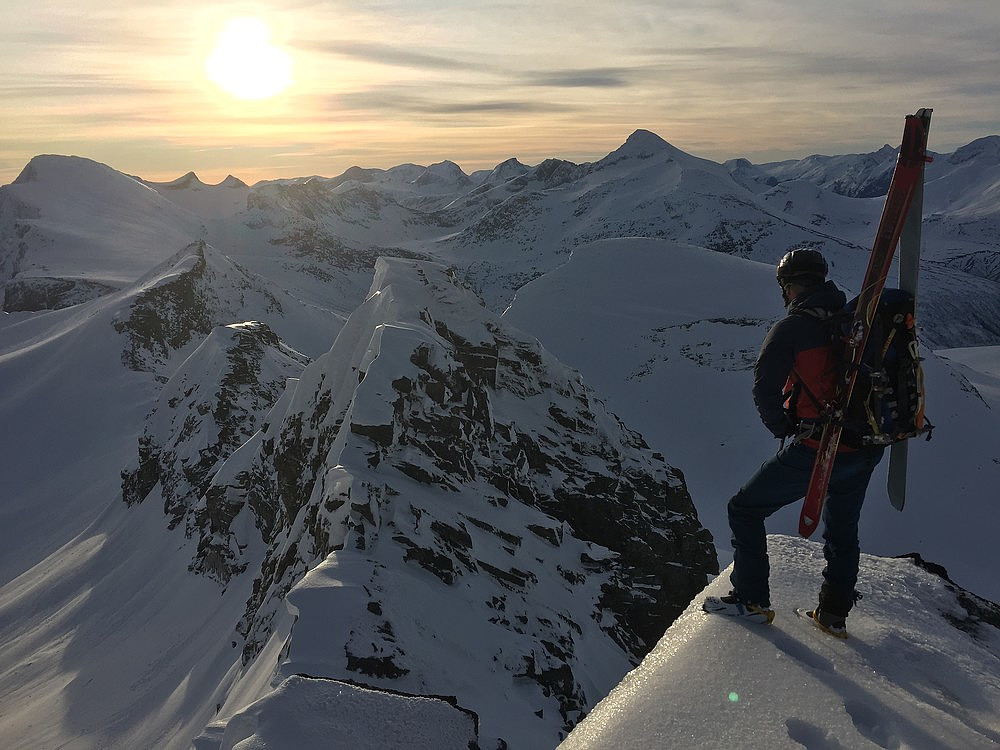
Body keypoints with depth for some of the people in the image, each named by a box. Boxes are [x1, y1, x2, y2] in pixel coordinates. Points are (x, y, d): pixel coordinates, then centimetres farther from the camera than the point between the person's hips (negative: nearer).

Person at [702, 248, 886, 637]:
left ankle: (752, 600, 13)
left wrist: (783, 429, 0)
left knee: (745, 510, 10)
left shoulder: (790, 329, -10)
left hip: (815, 451, -6)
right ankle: (835, 613, 35)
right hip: (866, 450, 7)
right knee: (842, 530, 26)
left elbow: (764, 390, -17)